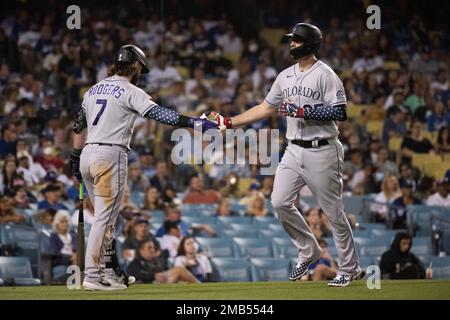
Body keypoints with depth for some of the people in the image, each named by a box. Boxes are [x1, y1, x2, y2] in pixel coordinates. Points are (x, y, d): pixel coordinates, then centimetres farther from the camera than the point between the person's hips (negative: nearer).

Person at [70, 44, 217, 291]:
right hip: (110, 156, -8)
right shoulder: (130, 92, -6)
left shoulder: (94, 90, 17)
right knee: (105, 217, -7)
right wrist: (193, 122, -21)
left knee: (105, 217, 15)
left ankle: (111, 272, 17)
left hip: (88, 155, 8)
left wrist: (75, 157, 25)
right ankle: (92, 276, -11)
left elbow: (79, 126, 19)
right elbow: (158, 113, -18)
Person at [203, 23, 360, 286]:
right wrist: (228, 122, 12)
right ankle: (309, 251, 17)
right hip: (295, 150, 7)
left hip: (322, 151, -7)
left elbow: (339, 113, -18)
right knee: (280, 202, -2)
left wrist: (302, 111, -22)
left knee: (333, 210, -1)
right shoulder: (286, 76, 12)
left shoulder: (325, 75, -10)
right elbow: (265, 109, 18)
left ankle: (350, 268, 10)